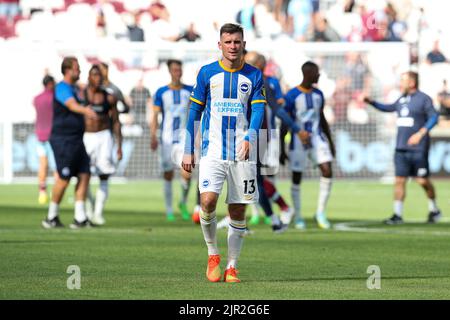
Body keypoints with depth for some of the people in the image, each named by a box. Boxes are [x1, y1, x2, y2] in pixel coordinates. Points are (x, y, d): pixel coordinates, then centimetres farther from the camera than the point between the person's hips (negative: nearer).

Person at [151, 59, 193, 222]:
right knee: (168, 176, 4)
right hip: (167, 139, 0)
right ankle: (169, 211, 15)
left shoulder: (189, 91, 6)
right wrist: (153, 136, -8)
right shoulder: (161, 92, 2)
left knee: (186, 174, -15)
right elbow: (155, 115, 2)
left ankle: (183, 203, 9)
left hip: (184, 138, 0)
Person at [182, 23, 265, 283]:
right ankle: (212, 255, 2)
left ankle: (232, 267, 12)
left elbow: (258, 110, -3)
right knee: (208, 201, -19)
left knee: (238, 211, 2)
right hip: (212, 151, -1)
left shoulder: (254, 76, 6)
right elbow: (194, 112, 9)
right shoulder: (207, 73, 5)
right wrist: (188, 151, 5)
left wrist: (250, 138, -22)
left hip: (242, 153, 1)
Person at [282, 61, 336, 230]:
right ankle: (298, 216, 16)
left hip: (317, 138, 4)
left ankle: (320, 212, -1)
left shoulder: (318, 94, 8)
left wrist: (331, 142, 17)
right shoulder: (292, 95, -10)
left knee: (327, 171, -11)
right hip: (298, 140, -4)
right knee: (297, 178, 2)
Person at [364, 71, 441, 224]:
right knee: (399, 180, -1)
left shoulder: (423, 99, -6)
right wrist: (370, 102, 18)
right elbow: (388, 108, 29)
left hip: (418, 149, -6)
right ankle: (397, 214, 1)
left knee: (423, 180, -1)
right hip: (401, 148, 6)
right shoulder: (402, 99, 14)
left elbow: (433, 118, -11)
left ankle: (434, 210, 19)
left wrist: (420, 134, -22)